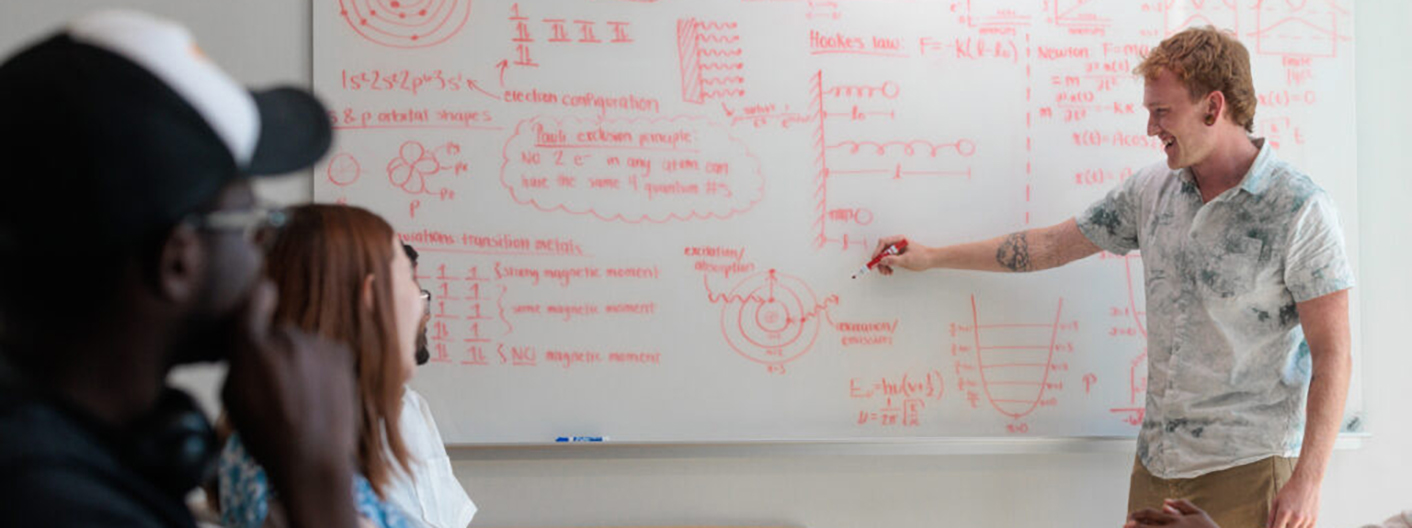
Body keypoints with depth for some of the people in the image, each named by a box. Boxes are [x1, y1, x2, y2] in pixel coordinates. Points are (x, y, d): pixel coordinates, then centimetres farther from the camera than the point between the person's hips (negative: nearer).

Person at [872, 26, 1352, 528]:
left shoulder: (1299, 209, -11)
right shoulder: (1152, 189, 7)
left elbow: (1331, 351, -12)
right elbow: (1052, 245, 16)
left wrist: (1307, 480, -16)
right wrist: (931, 257, 20)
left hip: (1245, 467, -5)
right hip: (1157, 458, 5)